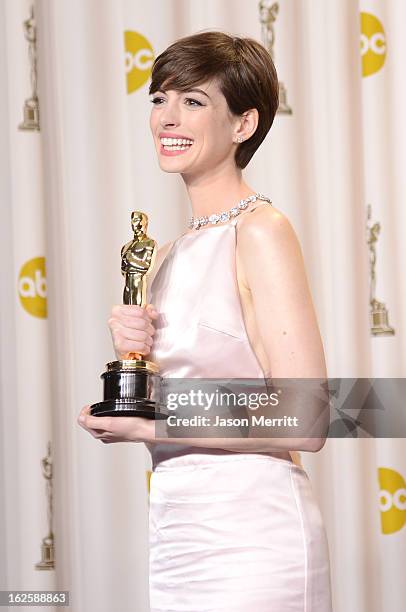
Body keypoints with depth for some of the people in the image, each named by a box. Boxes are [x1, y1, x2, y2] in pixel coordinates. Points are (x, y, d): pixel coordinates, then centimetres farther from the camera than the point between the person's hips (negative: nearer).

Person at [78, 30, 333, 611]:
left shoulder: (262, 231, -11)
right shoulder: (170, 255, 12)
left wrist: (151, 427, -15)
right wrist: (131, 354, -2)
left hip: (250, 539, -7)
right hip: (176, 535, 7)